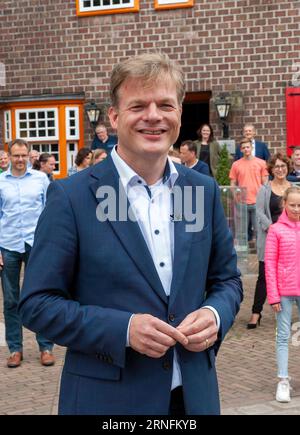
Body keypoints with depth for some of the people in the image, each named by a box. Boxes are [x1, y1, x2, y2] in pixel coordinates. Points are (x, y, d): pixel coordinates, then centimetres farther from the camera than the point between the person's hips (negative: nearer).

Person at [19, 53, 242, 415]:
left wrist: (215, 315, -9)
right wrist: (123, 329, -20)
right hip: (105, 397, -3)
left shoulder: (204, 190, 3)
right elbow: (37, 303, -9)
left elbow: (226, 279, 12)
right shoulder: (71, 196, -9)